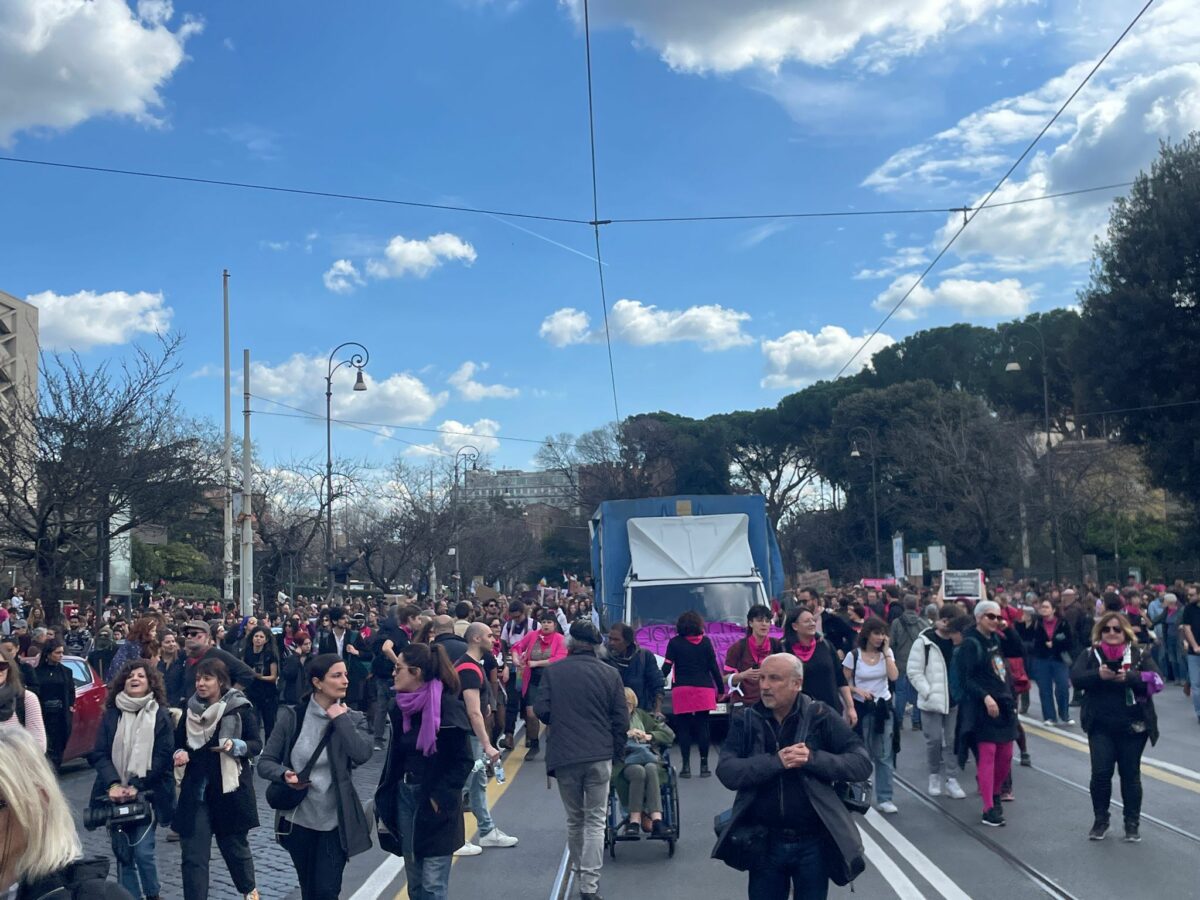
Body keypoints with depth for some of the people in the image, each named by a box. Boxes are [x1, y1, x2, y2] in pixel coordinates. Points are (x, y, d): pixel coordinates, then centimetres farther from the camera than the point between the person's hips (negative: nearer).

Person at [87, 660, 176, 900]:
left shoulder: (161, 715, 0)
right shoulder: (111, 714, 6)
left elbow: (163, 756, -5)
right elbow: (99, 754, 0)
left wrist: (137, 786, -14)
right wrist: (113, 784, -15)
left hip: (148, 795, -3)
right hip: (116, 795, 3)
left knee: (142, 851, -8)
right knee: (122, 852, 6)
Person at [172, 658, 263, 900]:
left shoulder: (240, 708, -8)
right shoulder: (190, 709, 4)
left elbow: (257, 745, -6)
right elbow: (179, 743, 16)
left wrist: (234, 746, -25)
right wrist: (180, 754, -6)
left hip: (230, 789, -3)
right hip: (196, 791, 3)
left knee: (234, 845, 15)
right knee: (193, 855, -3)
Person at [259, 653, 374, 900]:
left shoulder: (353, 719, -3)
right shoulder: (292, 716, -5)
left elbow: (362, 754, -21)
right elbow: (265, 762, -3)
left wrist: (340, 719, -17)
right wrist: (285, 774, -23)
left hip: (335, 821, -1)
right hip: (298, 818, 1)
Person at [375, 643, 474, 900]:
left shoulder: (448, 707, -16)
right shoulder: (401, 707, 4)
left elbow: (464, 761, -14)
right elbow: (395, 756, 12)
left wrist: (439, 797, -17)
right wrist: (386, 797, 7)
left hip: (435, 804, -7)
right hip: (404, 796, 7)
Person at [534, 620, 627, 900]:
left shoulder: (553, 671, -3)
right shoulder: (610, 674, -2)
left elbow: (541, 710, -4)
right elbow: (621, 720, 0)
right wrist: (617, 753, 13)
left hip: (564, 756, 1)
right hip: (600, 756, -1)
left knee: (574, 819, 19)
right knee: (595, 821, 4)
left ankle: (578, 867, 33)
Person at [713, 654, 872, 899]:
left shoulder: (821, 716, -4)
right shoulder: (746, 721, -1)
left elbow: (862, 763, -9)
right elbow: (727, 771, -13)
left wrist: (813, 759, -22)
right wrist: (776, 761, -25)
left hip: (813, 843, -1)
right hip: (764, 844, 1)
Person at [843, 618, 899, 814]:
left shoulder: (887, 653, 1)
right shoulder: (854, 655, -9)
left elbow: (894, 676, -15)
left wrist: (886, 651, -14)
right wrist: (859, 690, -21)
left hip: (884, 707, 2)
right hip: (862, 708, -2)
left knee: (884, 755, 2)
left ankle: (884, 798, 8)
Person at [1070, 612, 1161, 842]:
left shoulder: (1141, 653, 0)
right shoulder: (1090, 654, 3)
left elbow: (1156, 681, -11)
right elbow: (1076, 678, -9)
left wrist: (1129, 677, -27)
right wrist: (1098, 674, -28)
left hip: (1133, 726, 0)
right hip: (1100, 726, 1)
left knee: (1130, 774, 7)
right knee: (1100, 773, -2)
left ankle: (1132, 823, 19)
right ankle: (1100, 820, 15)